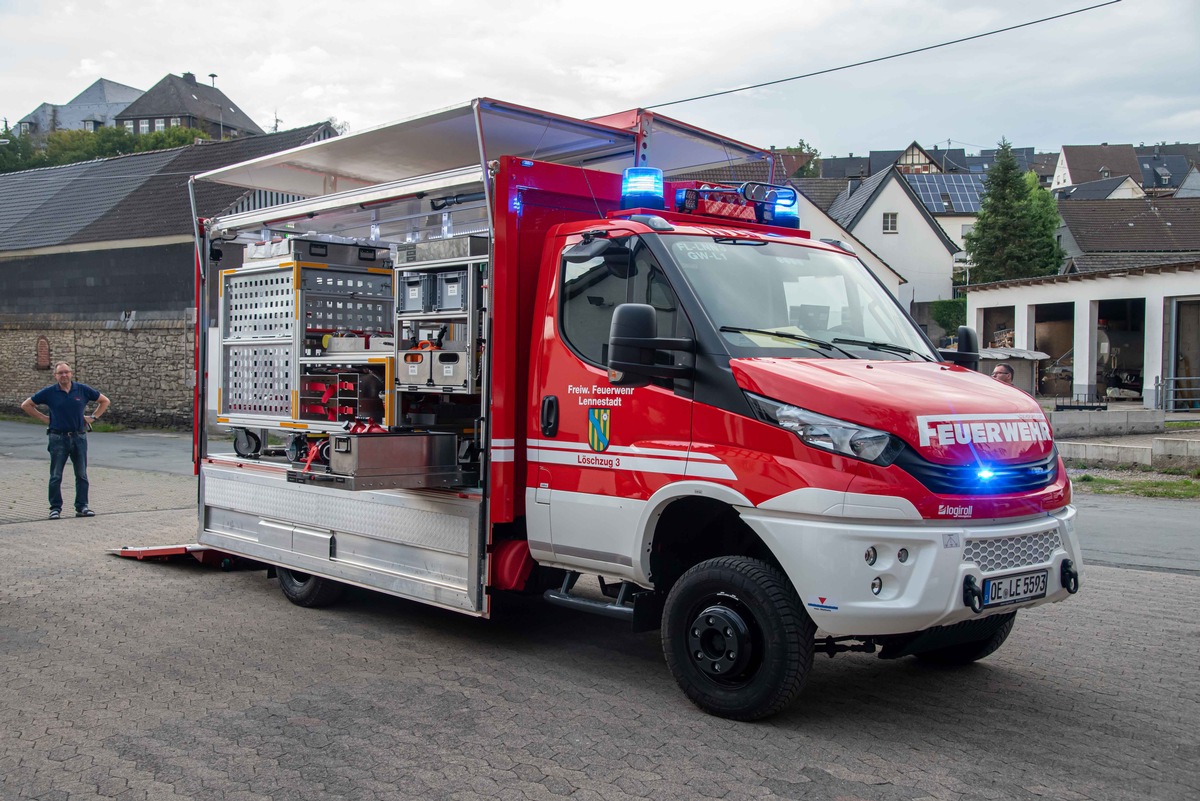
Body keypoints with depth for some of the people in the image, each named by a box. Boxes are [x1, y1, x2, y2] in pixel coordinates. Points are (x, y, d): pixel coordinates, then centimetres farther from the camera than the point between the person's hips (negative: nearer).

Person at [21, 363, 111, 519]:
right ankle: (55, 508, 10)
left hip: (79, 437, 1)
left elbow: (104, 401, 14)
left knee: (82, 475, 5)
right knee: (56, 476, 2)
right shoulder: (49, 392, -1)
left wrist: (93, 417, 6)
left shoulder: (83, 390, 2)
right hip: (58, 438, -1)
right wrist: (44, 418, 2)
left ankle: (82, 507, 11)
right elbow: (26, 405, 7)